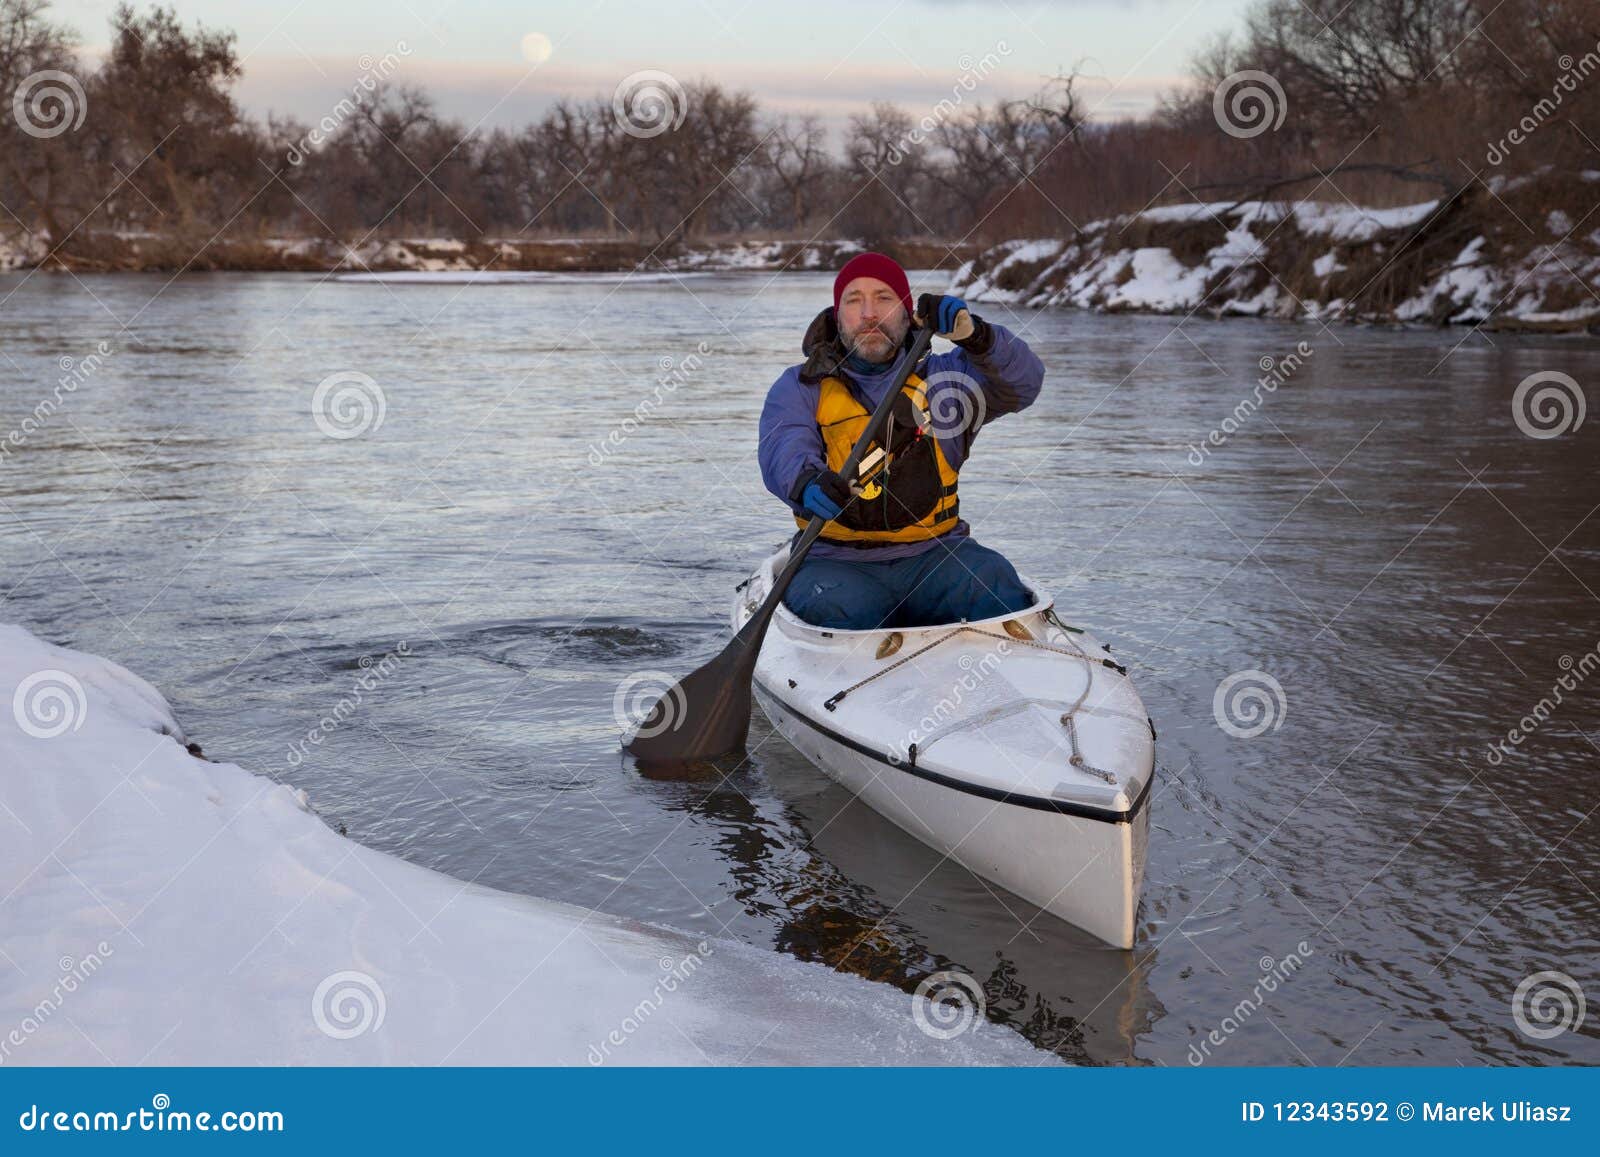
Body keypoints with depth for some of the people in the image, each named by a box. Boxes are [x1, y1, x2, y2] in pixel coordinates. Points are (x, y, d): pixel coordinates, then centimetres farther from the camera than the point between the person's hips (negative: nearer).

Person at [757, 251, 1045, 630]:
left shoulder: (939, 378, 15)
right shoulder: (800, 388, 9)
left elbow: (1025, 381, 1)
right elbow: (783, 449, -11)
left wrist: (974, 335, -18)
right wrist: (807, 481, -37)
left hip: (930, 556, 2)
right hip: (838, 562, -1)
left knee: (995, 586, -28)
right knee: (835, 610, -34)